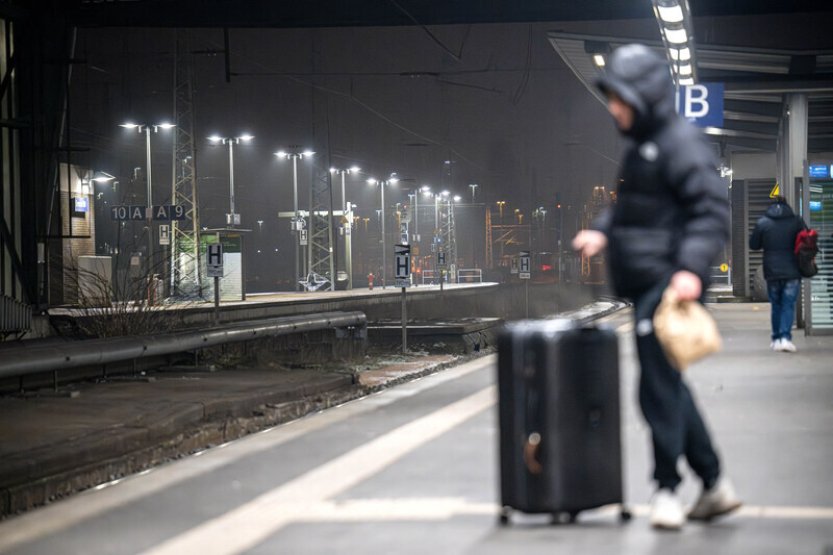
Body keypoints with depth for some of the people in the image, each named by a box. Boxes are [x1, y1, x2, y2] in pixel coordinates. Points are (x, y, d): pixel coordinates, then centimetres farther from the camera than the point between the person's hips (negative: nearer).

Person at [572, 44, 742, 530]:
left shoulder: (681, 143, -13)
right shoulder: (643, 147, 17)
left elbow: (713, 210, -19)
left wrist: (692, 267, -29)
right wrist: (602, 231, 8)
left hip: (669, 287, -10)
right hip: (646, 287, 10)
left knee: (659, 386, -6)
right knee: (667, 385, 14)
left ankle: (668, 488, 4)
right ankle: (715, 484, 23)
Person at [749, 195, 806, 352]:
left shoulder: (762, 223, -1)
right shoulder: (797, 222, -2)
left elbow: (753, 244, 5)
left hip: (772, 273, 1)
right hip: (792, 272, -1)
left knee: (776, 305, 13)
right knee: (789, 305, 0)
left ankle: (776, 339, 14)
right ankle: (785, 337, -14)